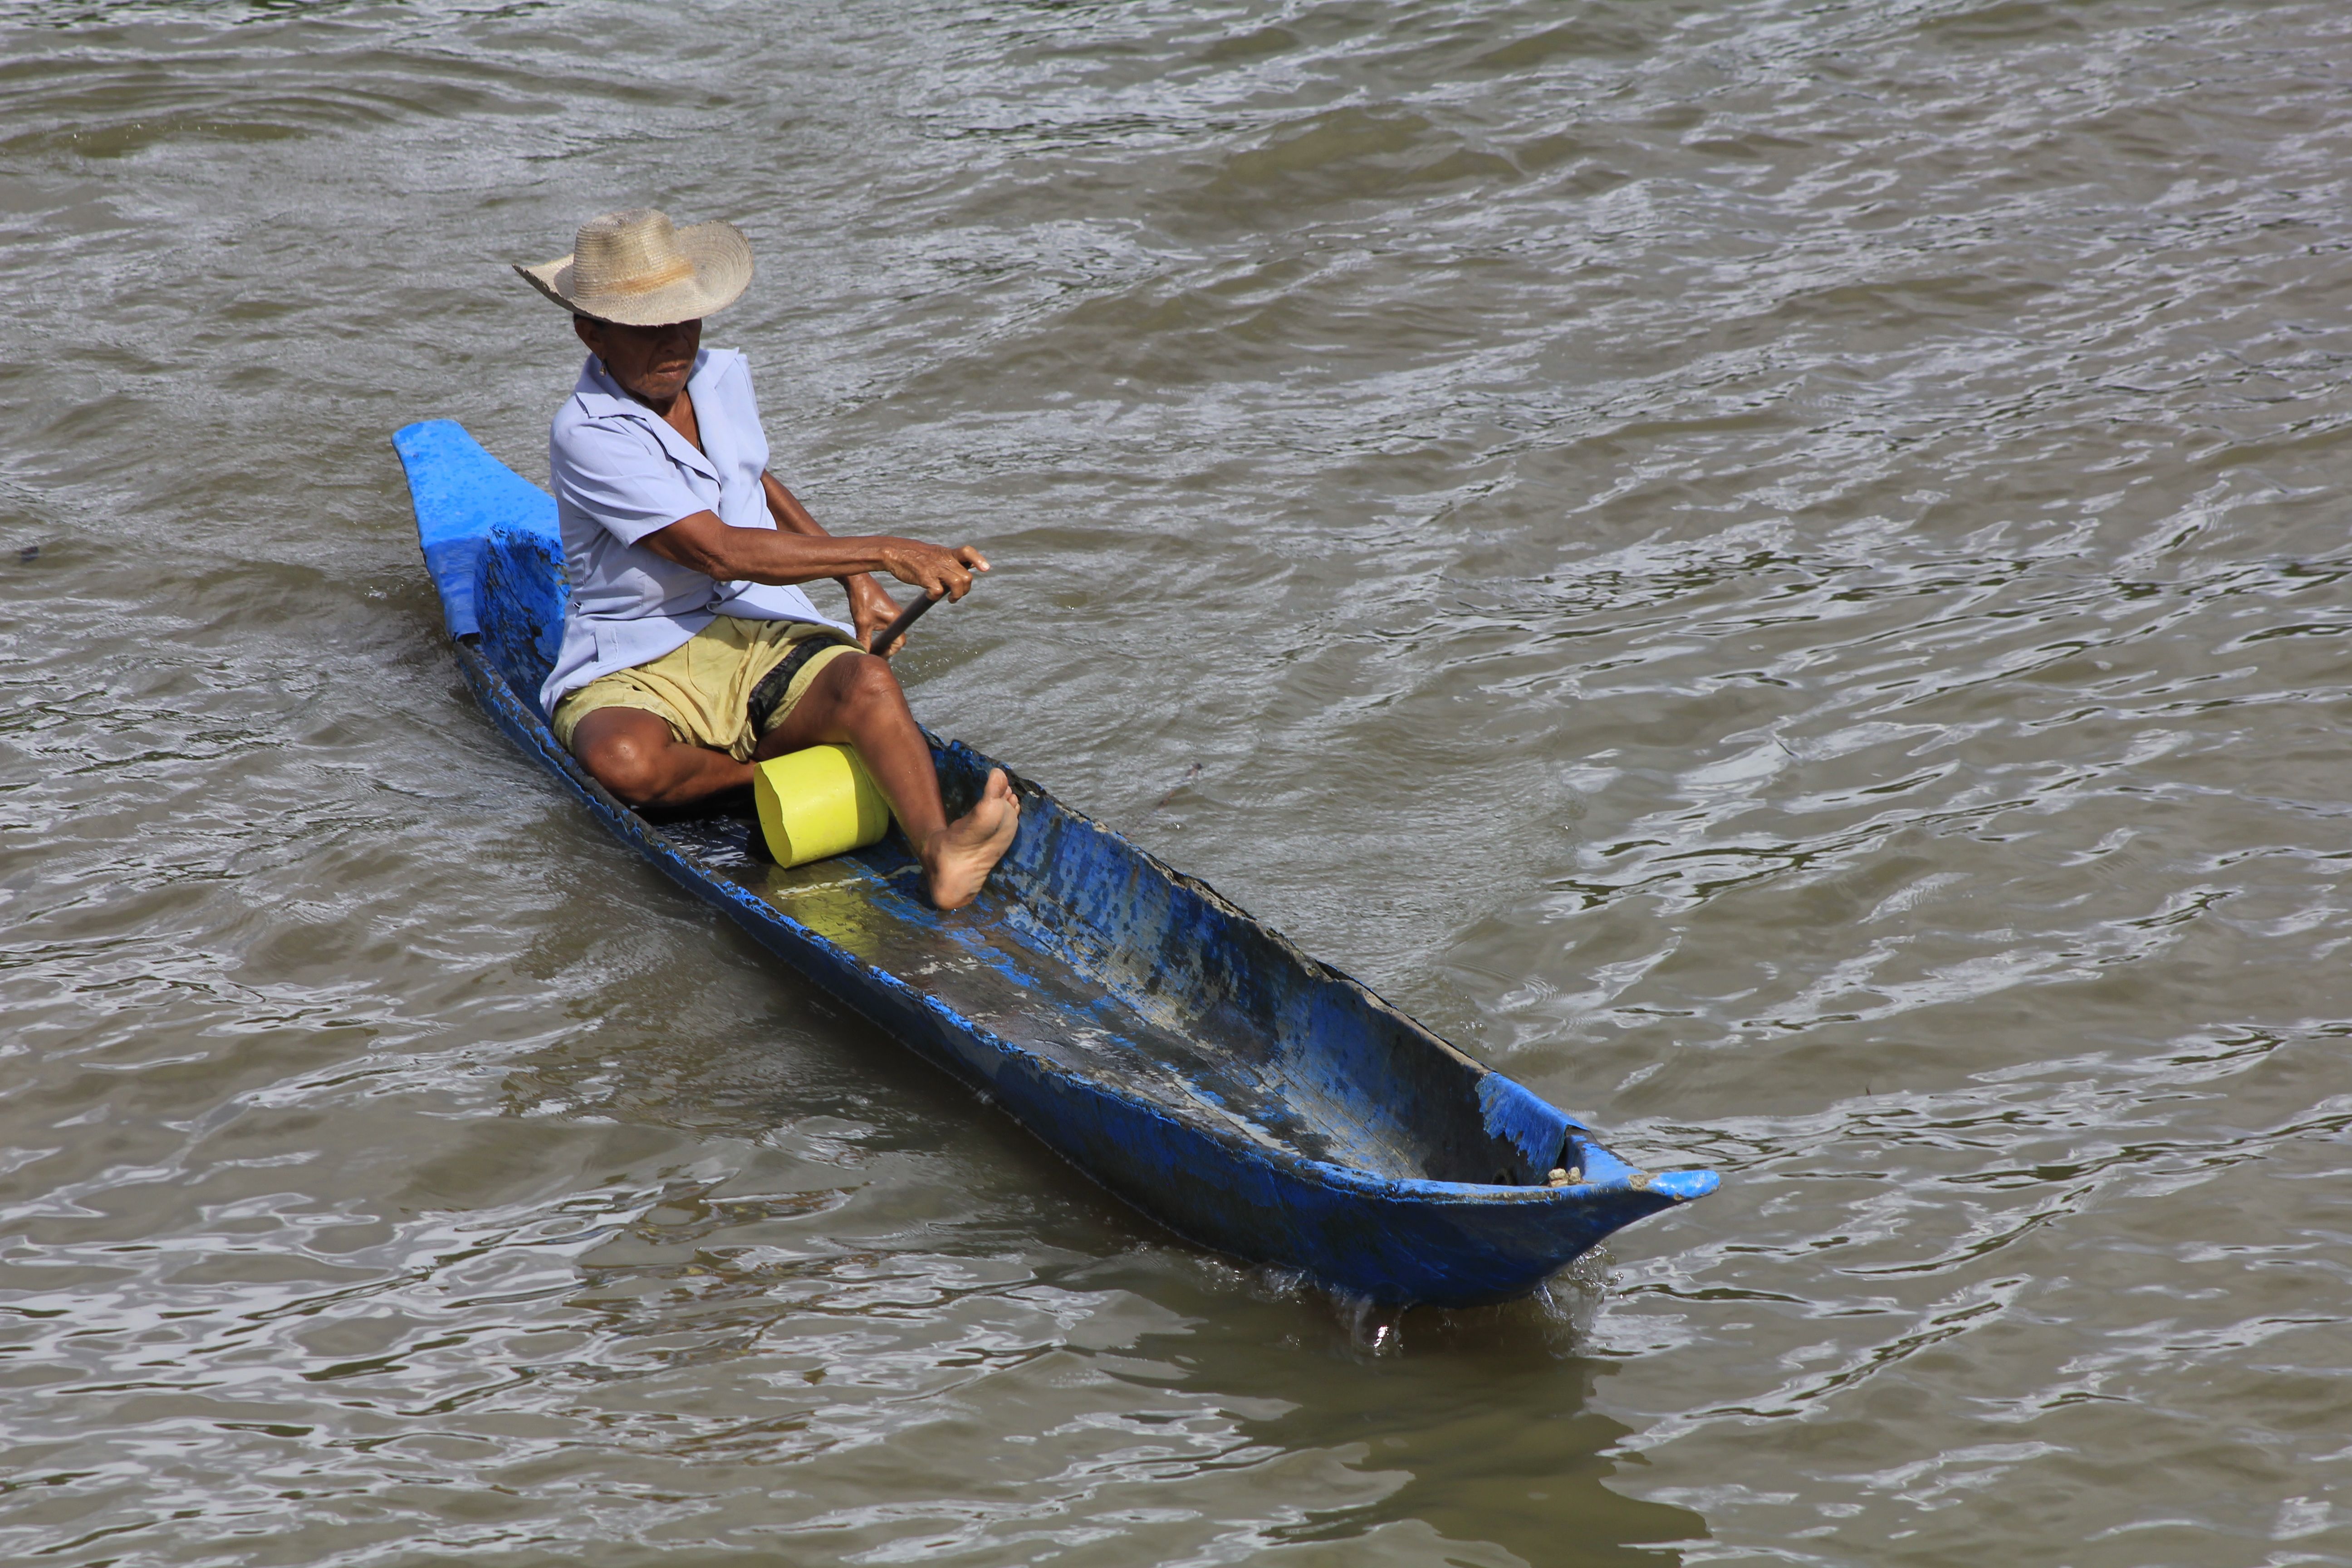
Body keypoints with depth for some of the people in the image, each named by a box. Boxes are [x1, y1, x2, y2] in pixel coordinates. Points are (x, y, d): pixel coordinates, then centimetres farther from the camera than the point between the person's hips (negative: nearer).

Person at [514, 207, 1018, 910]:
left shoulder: (722, 377, 8)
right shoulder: (588, 436, -15)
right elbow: (723, 552, -22)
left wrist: (856, 581, 17)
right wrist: (883, 553, -24)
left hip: (765, 639, 5)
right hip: (637, 667, -5)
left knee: (868, 681, -29)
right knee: (624, 761, -39)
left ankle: (939, 851, -53)